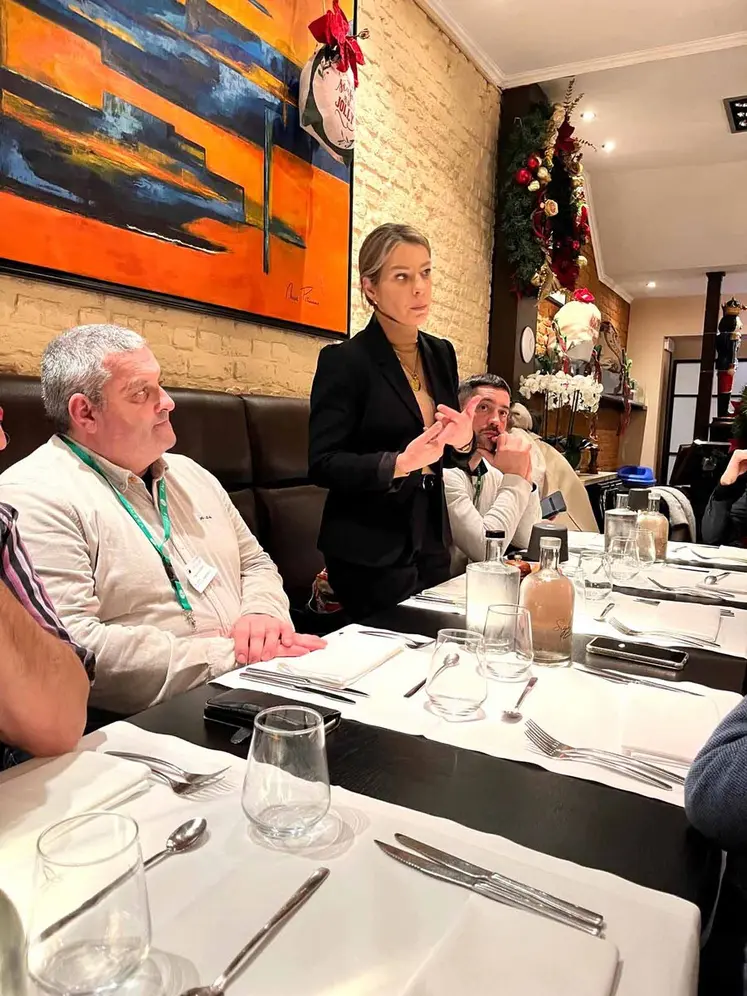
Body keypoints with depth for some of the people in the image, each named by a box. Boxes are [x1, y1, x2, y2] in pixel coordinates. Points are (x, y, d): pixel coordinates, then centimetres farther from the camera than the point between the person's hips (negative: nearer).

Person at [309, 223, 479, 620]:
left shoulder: (441, 353, 6)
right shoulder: (344, 360, -13)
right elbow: (322, 464, -16)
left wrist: (462, 442, -8)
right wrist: (400, 463, -28)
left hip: (432, 543, 6)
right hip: (371, 553, -6)